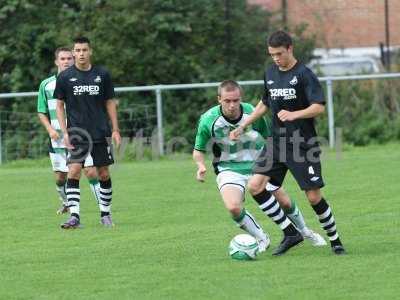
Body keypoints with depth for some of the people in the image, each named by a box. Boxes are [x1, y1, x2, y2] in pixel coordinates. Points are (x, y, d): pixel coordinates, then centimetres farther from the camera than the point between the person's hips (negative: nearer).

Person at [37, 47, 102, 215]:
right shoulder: (46, 85, 5)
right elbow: (42, 113, 10)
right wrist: (50, 129, -6)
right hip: (58, 140, 2)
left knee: (91, 172, -12)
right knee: (60, 177, 7)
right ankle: (66, 204, 33)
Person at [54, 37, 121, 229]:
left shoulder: (102, 75, 4)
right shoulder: (65, 77, 0)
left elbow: (110, 103, 10)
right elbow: (59, 105, 4)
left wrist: (115, 129, 5)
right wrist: (65, 132, -6)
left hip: (100, 133, 2)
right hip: (76, 134, -2)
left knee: (104, 174, 5)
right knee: (73, 172, -14)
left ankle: (105, 213, 19)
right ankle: (74, 216, -15)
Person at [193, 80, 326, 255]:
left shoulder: (253, 113, -17)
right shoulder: (208, 120, -20)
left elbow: (268, 140, 3)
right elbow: (198, 150, -5)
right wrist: (201, 165, -24)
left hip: (258, 165, 2)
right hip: (229, 169, -2)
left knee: (285, 202, 8)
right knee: (233, 207, -28)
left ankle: (305, 232, 41)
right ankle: (261, 239, 0)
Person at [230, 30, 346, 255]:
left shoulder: (304, 74, -10)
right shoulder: (270, 74, 10)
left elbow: (319, 107, -16)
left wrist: (294, 115, -30)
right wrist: (243, 127, 21)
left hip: (303, 145, -6)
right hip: (277, 143, 6)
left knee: (314, 196, -5)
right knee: (255, 186, -9)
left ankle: (335, 240, 15)